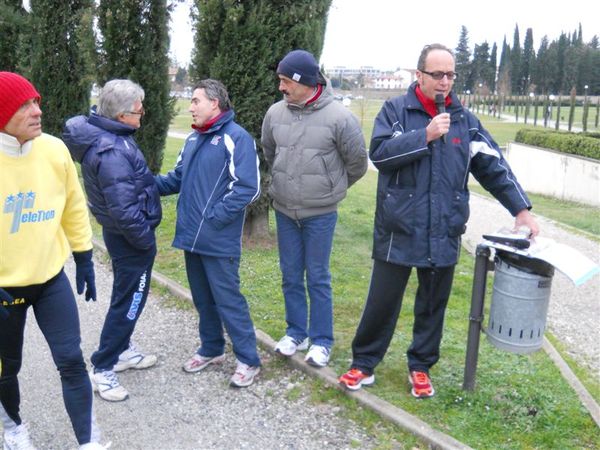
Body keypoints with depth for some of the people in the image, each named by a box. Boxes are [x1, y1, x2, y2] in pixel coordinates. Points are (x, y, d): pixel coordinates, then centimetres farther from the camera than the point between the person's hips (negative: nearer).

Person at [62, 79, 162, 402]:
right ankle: (102, 368, 15)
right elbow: (124, 211, -29)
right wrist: (146, 240, -17)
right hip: (129, 238, -10)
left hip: (120, 233, 10)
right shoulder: (112, 152, -29)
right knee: (129, 301, 3)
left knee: (127, 296, 23)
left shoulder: (103, 134, 2)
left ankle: (122, 350, 39)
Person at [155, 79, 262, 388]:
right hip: (191, 236, 8)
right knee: (202, 298, 18)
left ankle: (248, 359, 13)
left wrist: (214, 217, -20)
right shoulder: (193, 139, 13)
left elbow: (248, 188, -19)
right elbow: (177, 178, 17)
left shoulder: (236, 138, -12)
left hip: (219, 241, -8)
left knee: (227, 300, -1)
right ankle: (211, 349, 35)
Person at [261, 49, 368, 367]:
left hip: (320, 213, -4)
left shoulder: (338, 117, -15)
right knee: (290, 276, 14)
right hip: (284, 210, 4)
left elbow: (357, 163, -2)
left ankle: (321, 341, 21)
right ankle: (296, 332, 31)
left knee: (318, 278, 6)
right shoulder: (275, 113, -3)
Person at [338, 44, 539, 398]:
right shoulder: (396, 110, -2)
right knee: (382, 302, 6)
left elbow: (494, 167, 7)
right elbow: (380, 153, -15)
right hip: (398, 231, -3)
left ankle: (421, 366, 32)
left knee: (433, 305, 14)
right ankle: (364, 363, 24)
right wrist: (425, 136, -21)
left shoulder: (464, 119, 6)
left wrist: (521, 209, 0)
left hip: (444, 234, 3)